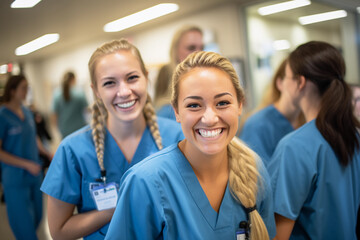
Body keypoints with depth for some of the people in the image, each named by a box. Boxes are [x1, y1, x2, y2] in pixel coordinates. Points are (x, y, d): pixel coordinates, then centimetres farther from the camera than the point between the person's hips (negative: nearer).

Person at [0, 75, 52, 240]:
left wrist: (48, 154, 4)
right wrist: (26, 164, -19)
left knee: (37, 217, 17)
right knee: (24, 222, 4)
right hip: (16, 178, -6)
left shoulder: (27, 112, 5)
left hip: (34, 174, 6)